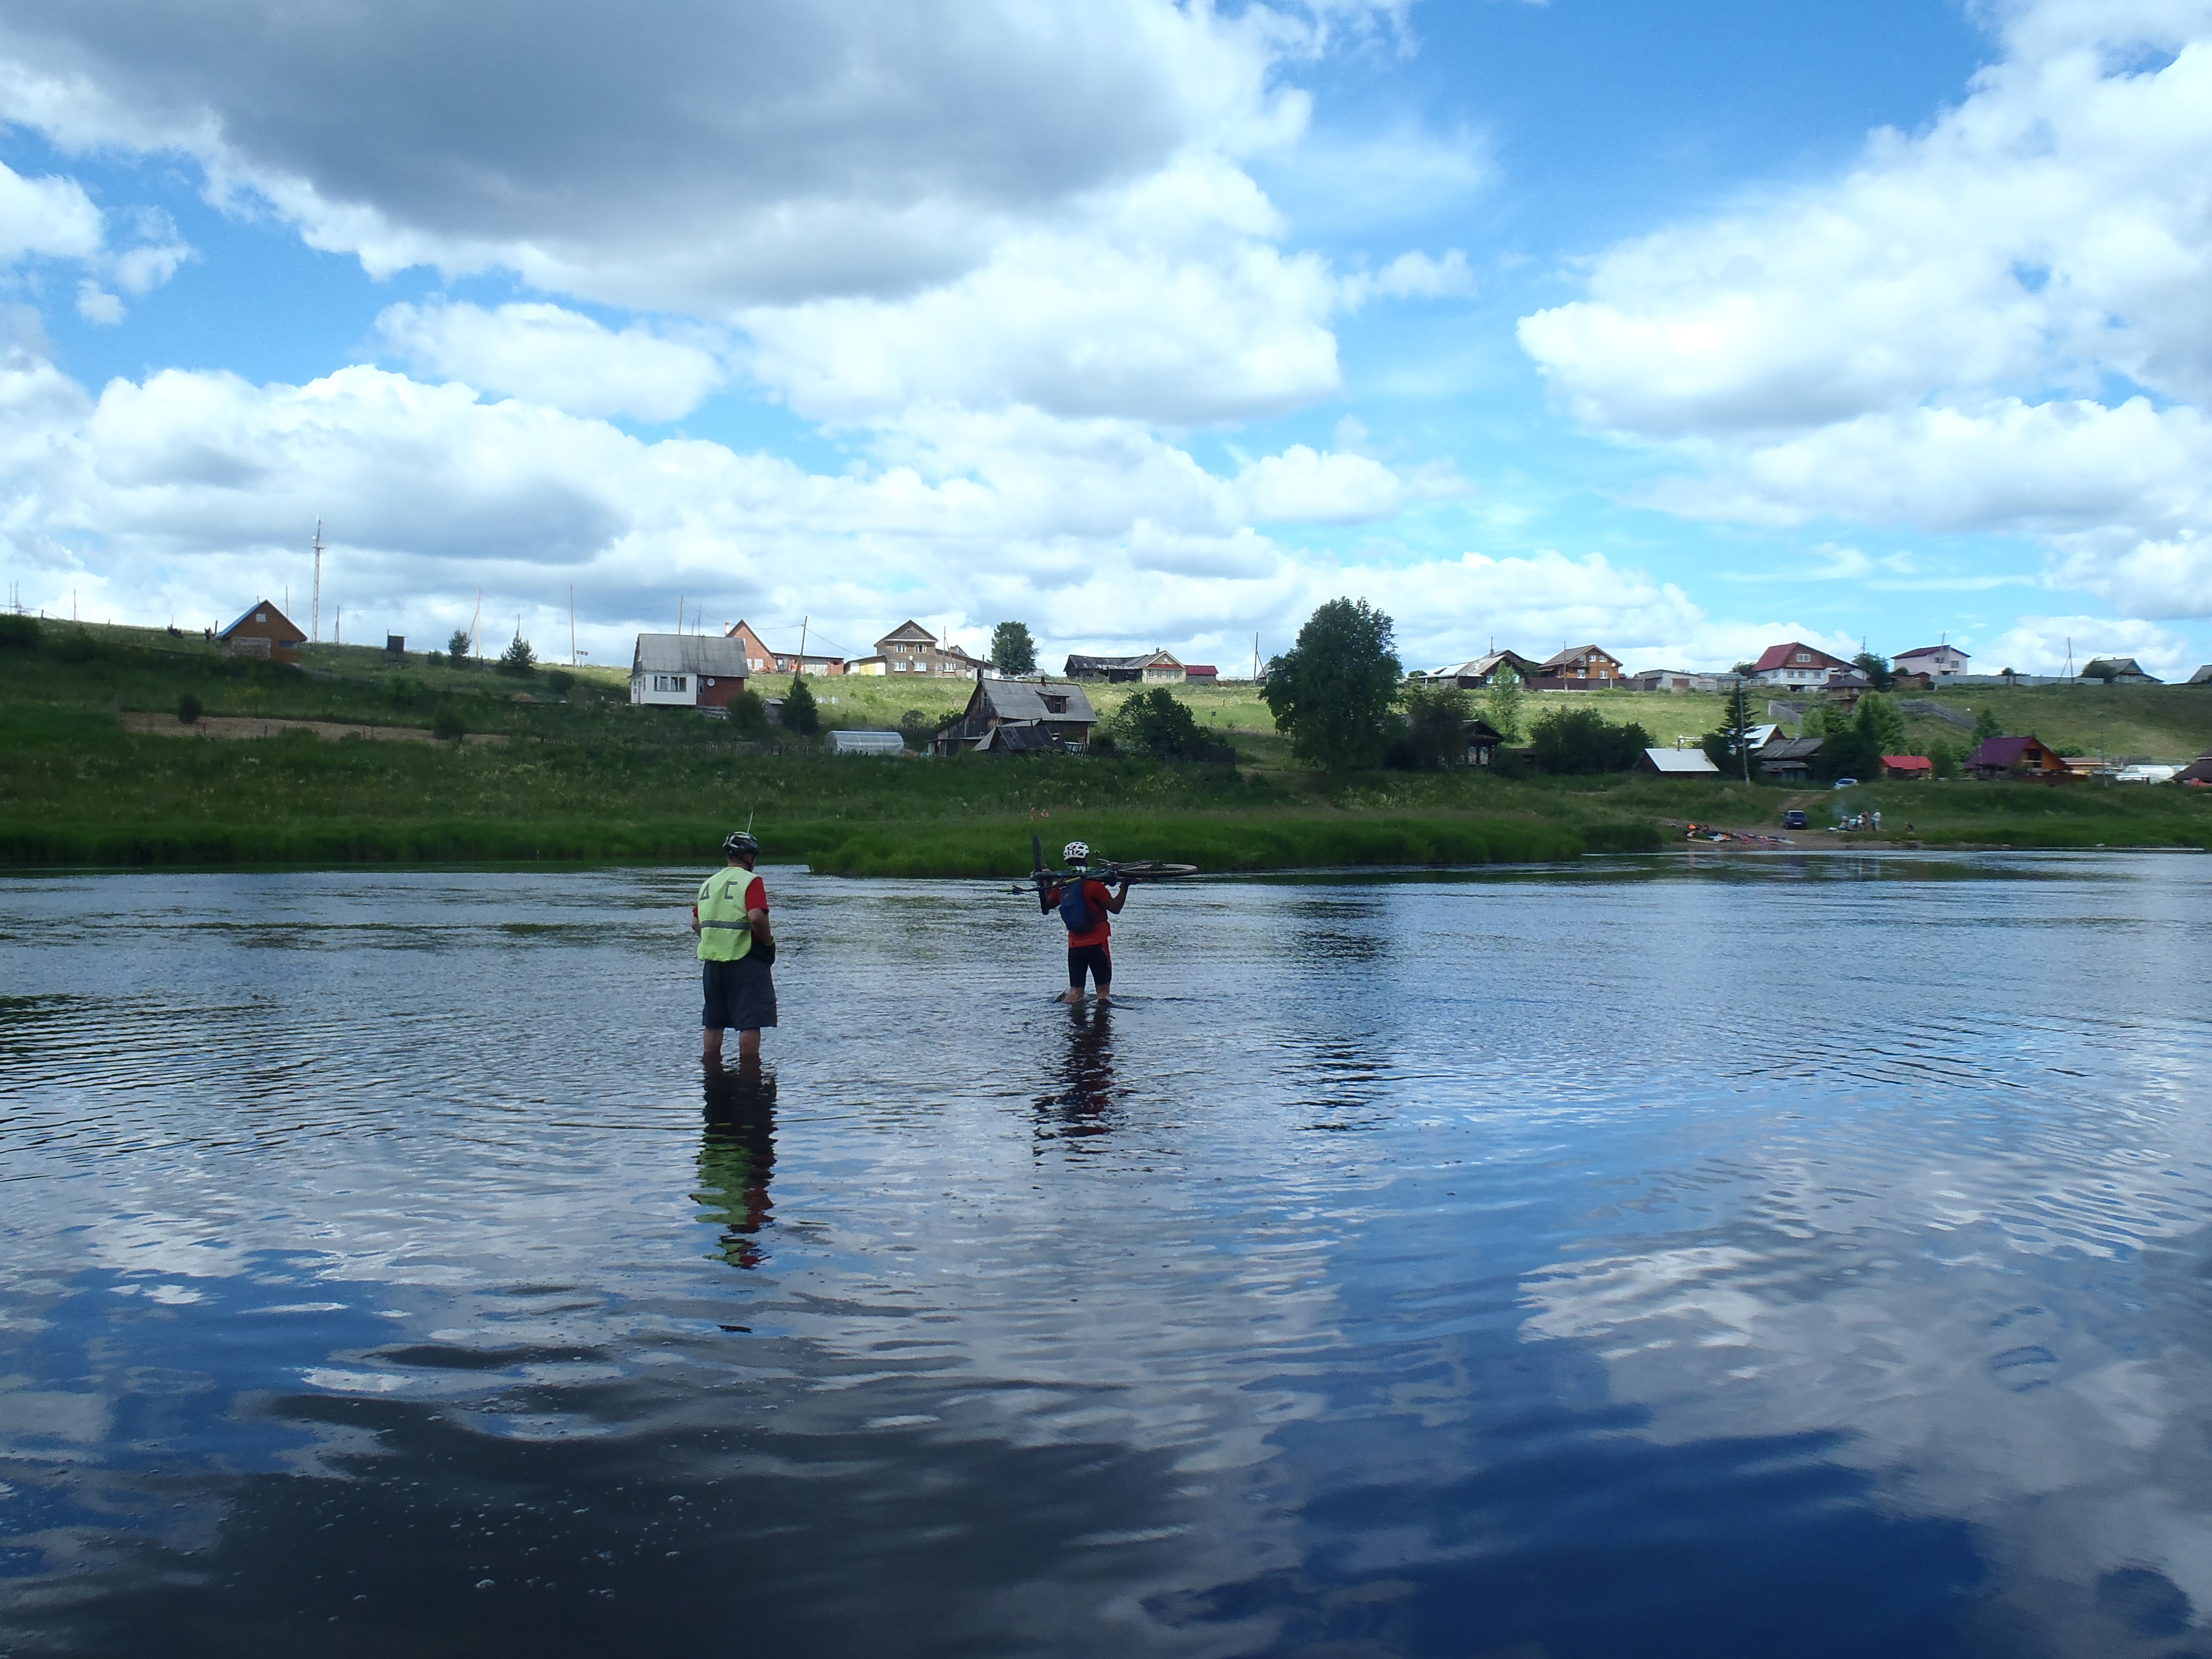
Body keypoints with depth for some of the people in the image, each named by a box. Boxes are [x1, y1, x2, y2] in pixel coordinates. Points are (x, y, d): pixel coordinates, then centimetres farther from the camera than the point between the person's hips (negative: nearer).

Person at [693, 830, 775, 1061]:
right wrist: (769, 940, -8)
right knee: (751, 1021, -3)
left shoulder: (708, 883, 13)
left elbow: (696, 924, 13)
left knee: (713, 1024, 13)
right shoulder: (751, 881, -8)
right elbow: (756, 917, -22)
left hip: (712, 961, 7)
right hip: (745, 959, -7)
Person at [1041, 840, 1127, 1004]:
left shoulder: (1060, 886, 3)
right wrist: (1125, 887, -4)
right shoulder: (1093, 884, -13)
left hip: (1074, 946, 5)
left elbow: (1047, 906, 20)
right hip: (1097, 944, -4)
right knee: (1103, 989, 4)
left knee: (1076, 990, 11)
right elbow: (1115, 908, -12)